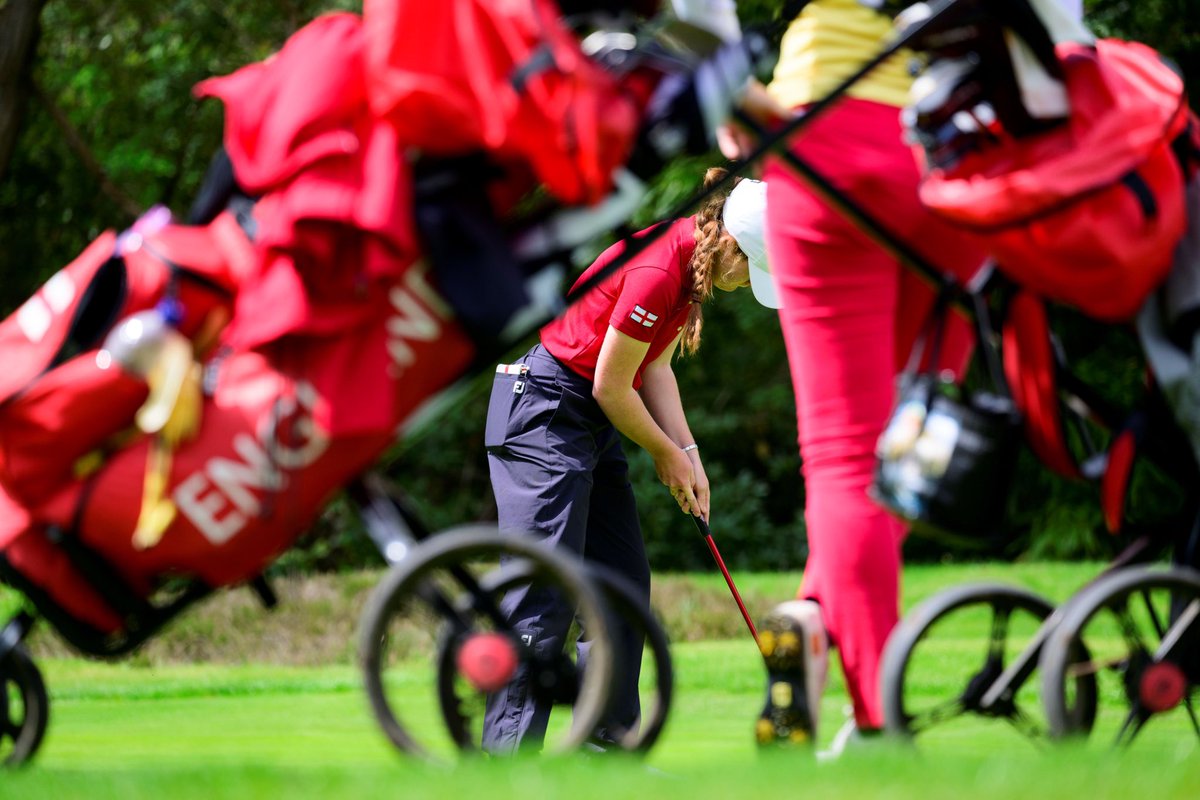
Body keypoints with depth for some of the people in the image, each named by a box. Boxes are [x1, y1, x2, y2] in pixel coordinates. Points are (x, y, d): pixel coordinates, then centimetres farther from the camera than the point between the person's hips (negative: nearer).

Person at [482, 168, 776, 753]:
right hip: (544, 411, -10)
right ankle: (506, 758, -16)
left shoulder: (690, 262, 6)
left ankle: (608, 742, 11)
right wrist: (666, 454, -2)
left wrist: (689, 456, 4)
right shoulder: (656, 271, -24)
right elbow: (610, 386, -17)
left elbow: (655, 368, 13)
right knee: (545, 592, -14)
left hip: (593, 421, 10)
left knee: (625, 581, 7)